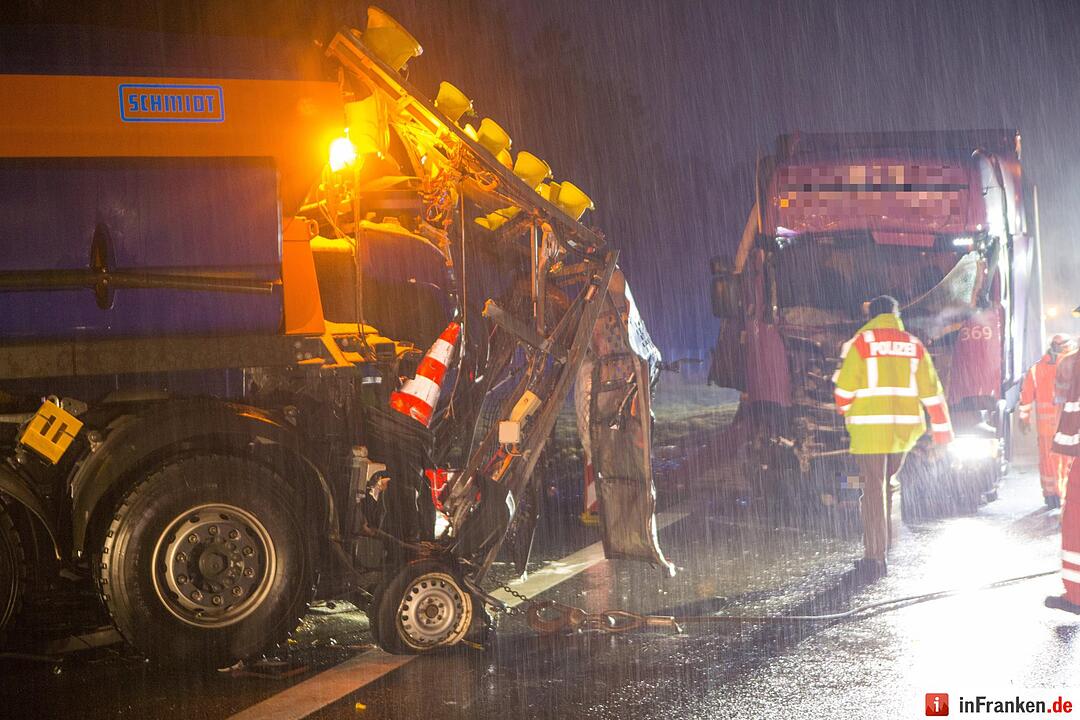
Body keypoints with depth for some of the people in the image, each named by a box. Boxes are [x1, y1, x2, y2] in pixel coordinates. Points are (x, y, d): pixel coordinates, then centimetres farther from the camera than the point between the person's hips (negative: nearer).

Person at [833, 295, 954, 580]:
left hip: (870, 428, -4)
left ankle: (875, 557, -4)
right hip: (904, 428, 4)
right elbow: (931, 391, 9)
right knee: (887, 484, 18)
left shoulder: (860, 342, -3)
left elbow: (845, 388, -3)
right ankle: (882, 547, 23)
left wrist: (845, 413, 17)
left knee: (874, 490, -3)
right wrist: (942, 429, 14)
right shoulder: (914, 345, 9)